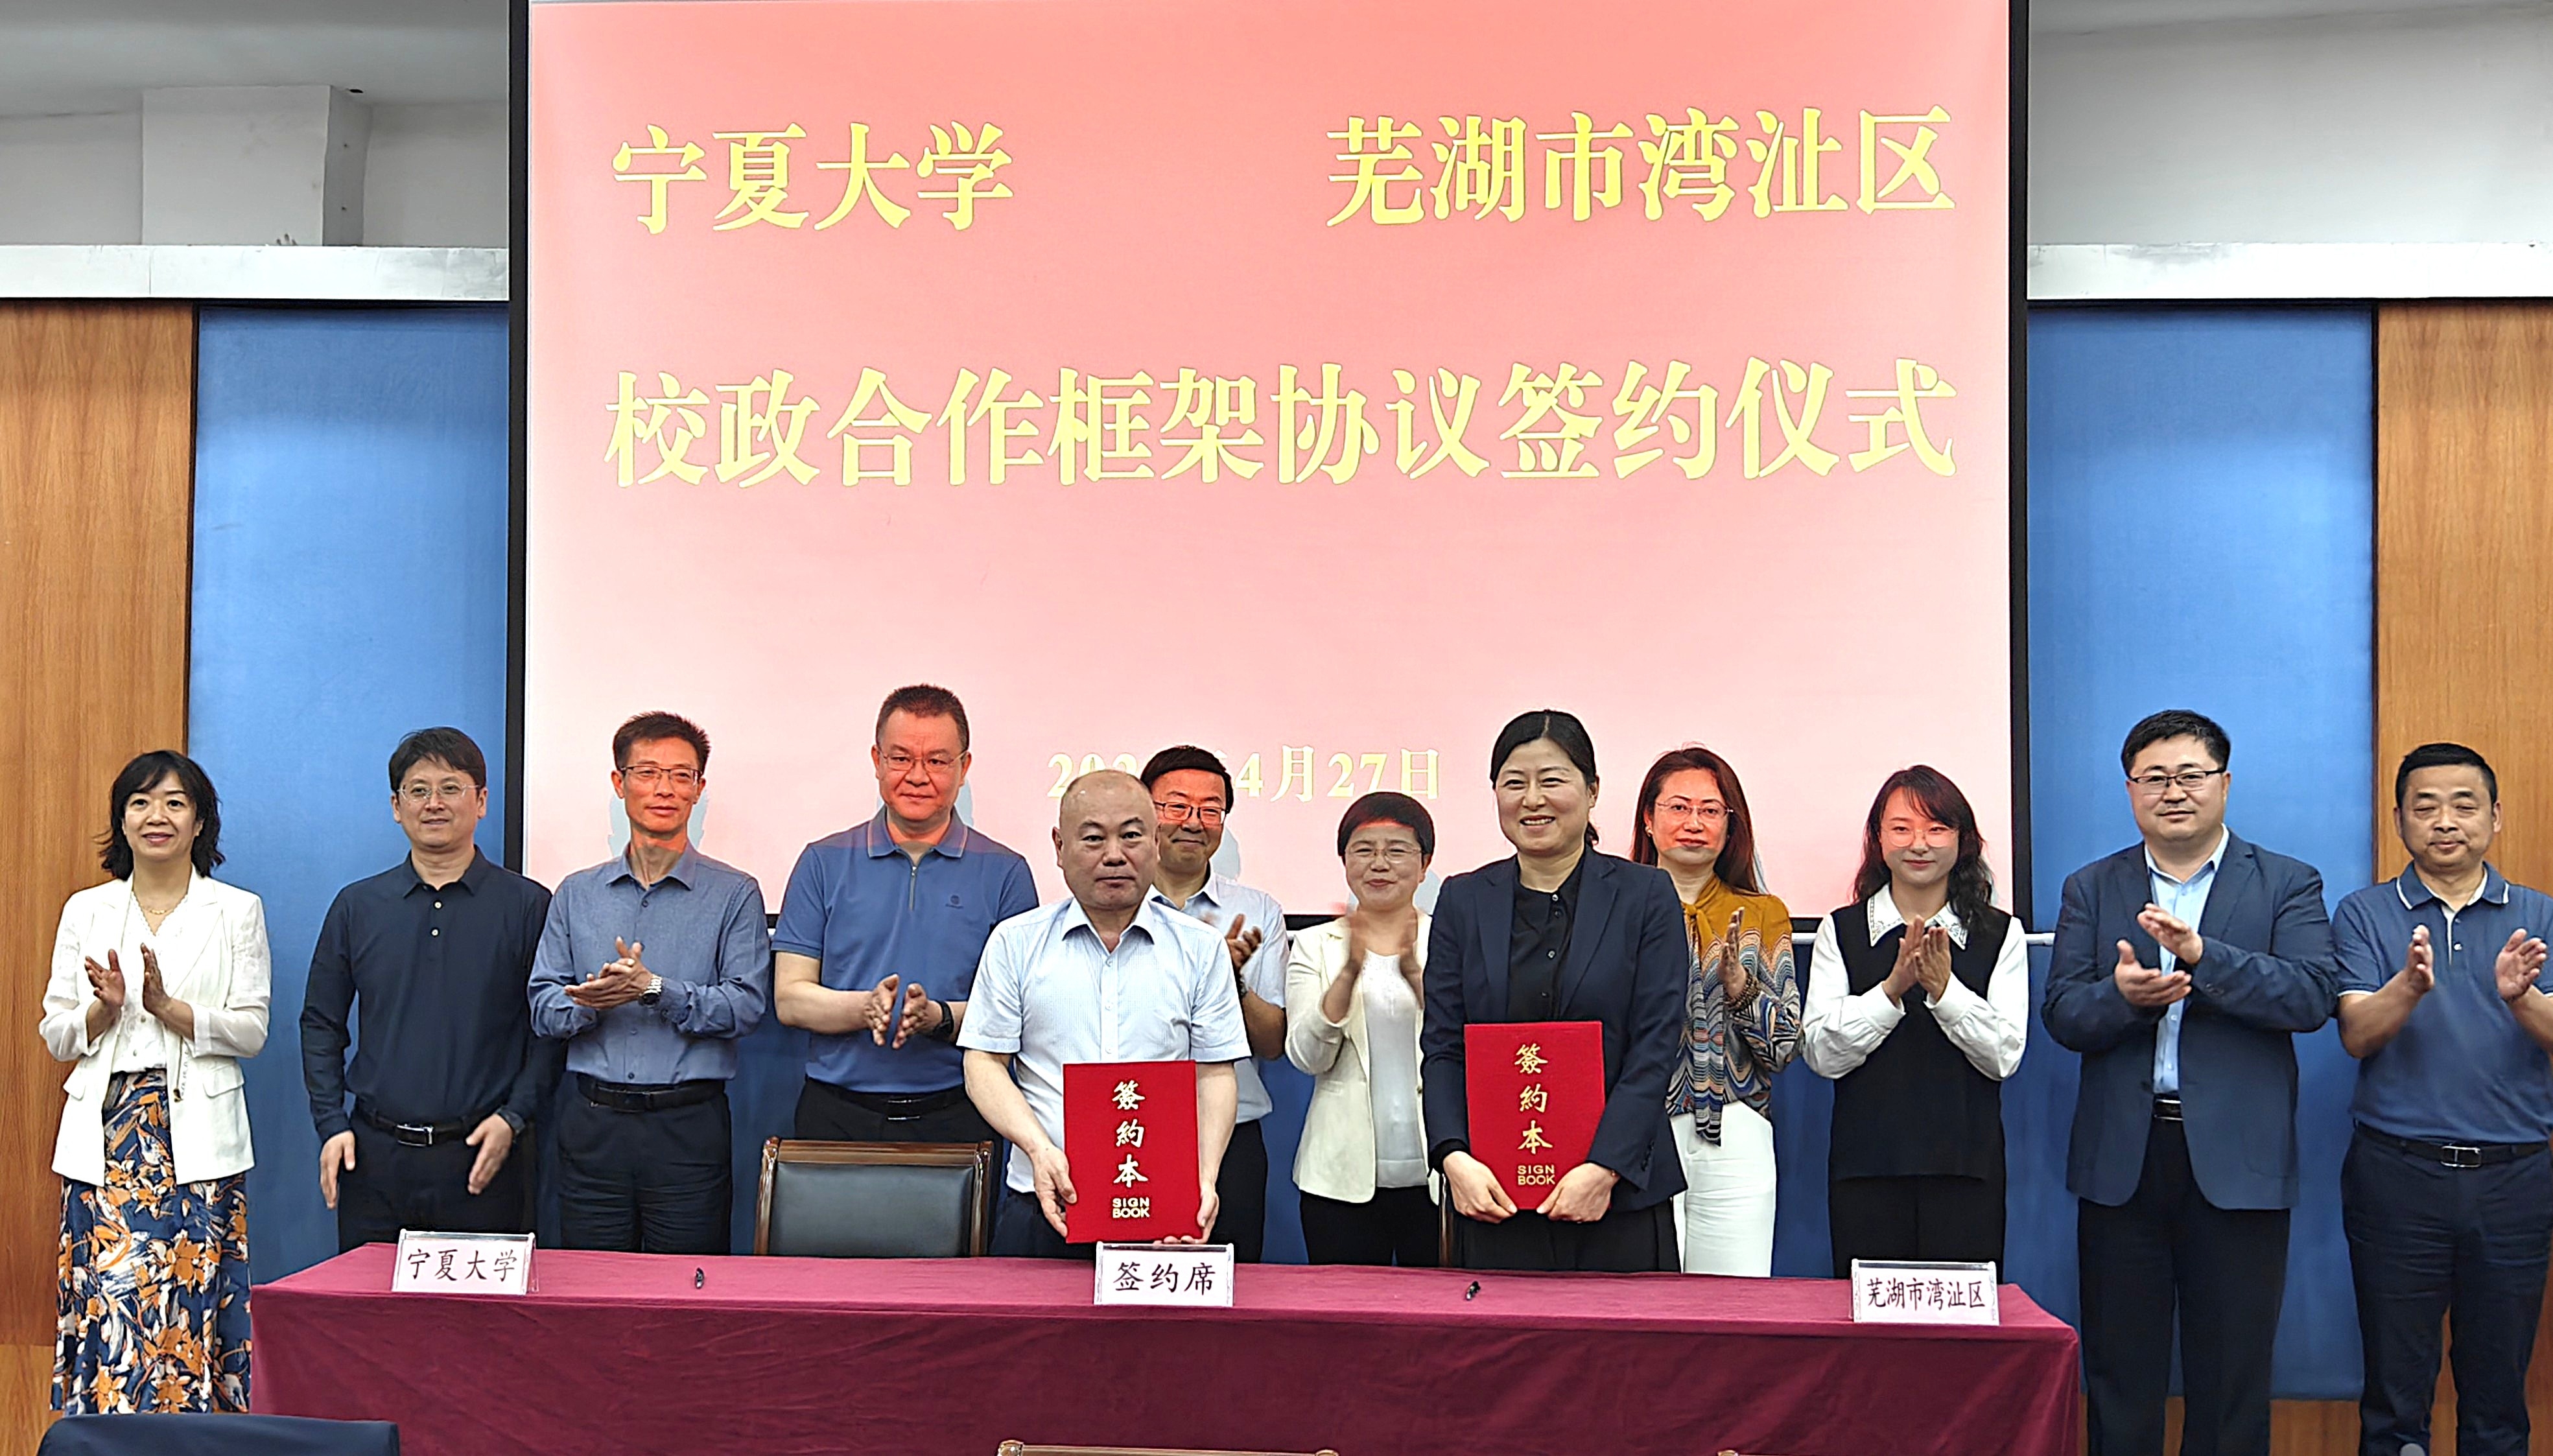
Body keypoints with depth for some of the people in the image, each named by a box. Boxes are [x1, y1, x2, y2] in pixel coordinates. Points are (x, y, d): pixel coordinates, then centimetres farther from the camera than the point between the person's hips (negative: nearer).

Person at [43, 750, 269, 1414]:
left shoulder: (238, 911, 5)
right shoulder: (85, 911, 12)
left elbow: (251, 1032, 0)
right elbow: (56, 1036, 10)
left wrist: (168, 1007, -14)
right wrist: (104, 1010, -10)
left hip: (200, 1139, -2)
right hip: (106, 1139, 2)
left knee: (193, 1312, -5)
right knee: (107, 1303, -5)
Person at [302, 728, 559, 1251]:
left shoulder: (528, 906, 2)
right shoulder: (356, 907, 10)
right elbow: (321, 1024, 14)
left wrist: (513, 1118, -9)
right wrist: (331, 1125, 4)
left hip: (482, 1155, -2)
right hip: (375, 1153, 2)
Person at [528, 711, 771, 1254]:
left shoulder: (734, 894, 3)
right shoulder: (576, 894, 13)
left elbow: (746, 1005, -7)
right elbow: (543, 1008, 7)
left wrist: (655, 989, -19)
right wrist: (595, 1001, -14)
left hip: (689, 1126, -2)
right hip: (592, 1122, 3)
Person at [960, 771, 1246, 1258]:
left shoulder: (1201, 948, 9)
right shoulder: (1015, 942, 8)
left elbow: (1214, 1075, 8)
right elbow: (984, 1064, 5)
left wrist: (1205, 1178, -7)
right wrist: (1041, 1150, -10)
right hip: (1043, 1205, 0)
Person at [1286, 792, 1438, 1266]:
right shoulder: (1315, 946, 8)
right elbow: (1307, 1056, -4)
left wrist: (1414, 972, -22)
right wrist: (1350, 971, -19)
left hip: (1434, 1173, -1)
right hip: (1342, 1176, 1)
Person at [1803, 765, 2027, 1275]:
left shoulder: (2001, 934, 7)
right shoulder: (1842, 932, 6)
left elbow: (2005, 1056, -2)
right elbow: (1823, 1055, -3)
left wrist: (1944, 988, -14)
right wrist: (1893, 987, -14)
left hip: (1966, 1165, 0)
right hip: (1866, 1164, 0)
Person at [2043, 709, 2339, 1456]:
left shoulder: (2288, 884, 4)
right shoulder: (2091, 889, 9)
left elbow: (2312, 996, -12)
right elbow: (2063, 1016, 0)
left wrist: (2201, 955, -24)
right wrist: (2122, 993, -21)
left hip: (2237, 1162, -1)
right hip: (2122, 1160, 2)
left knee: (2233, 1376, 7)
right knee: (2118, 1374, 9)